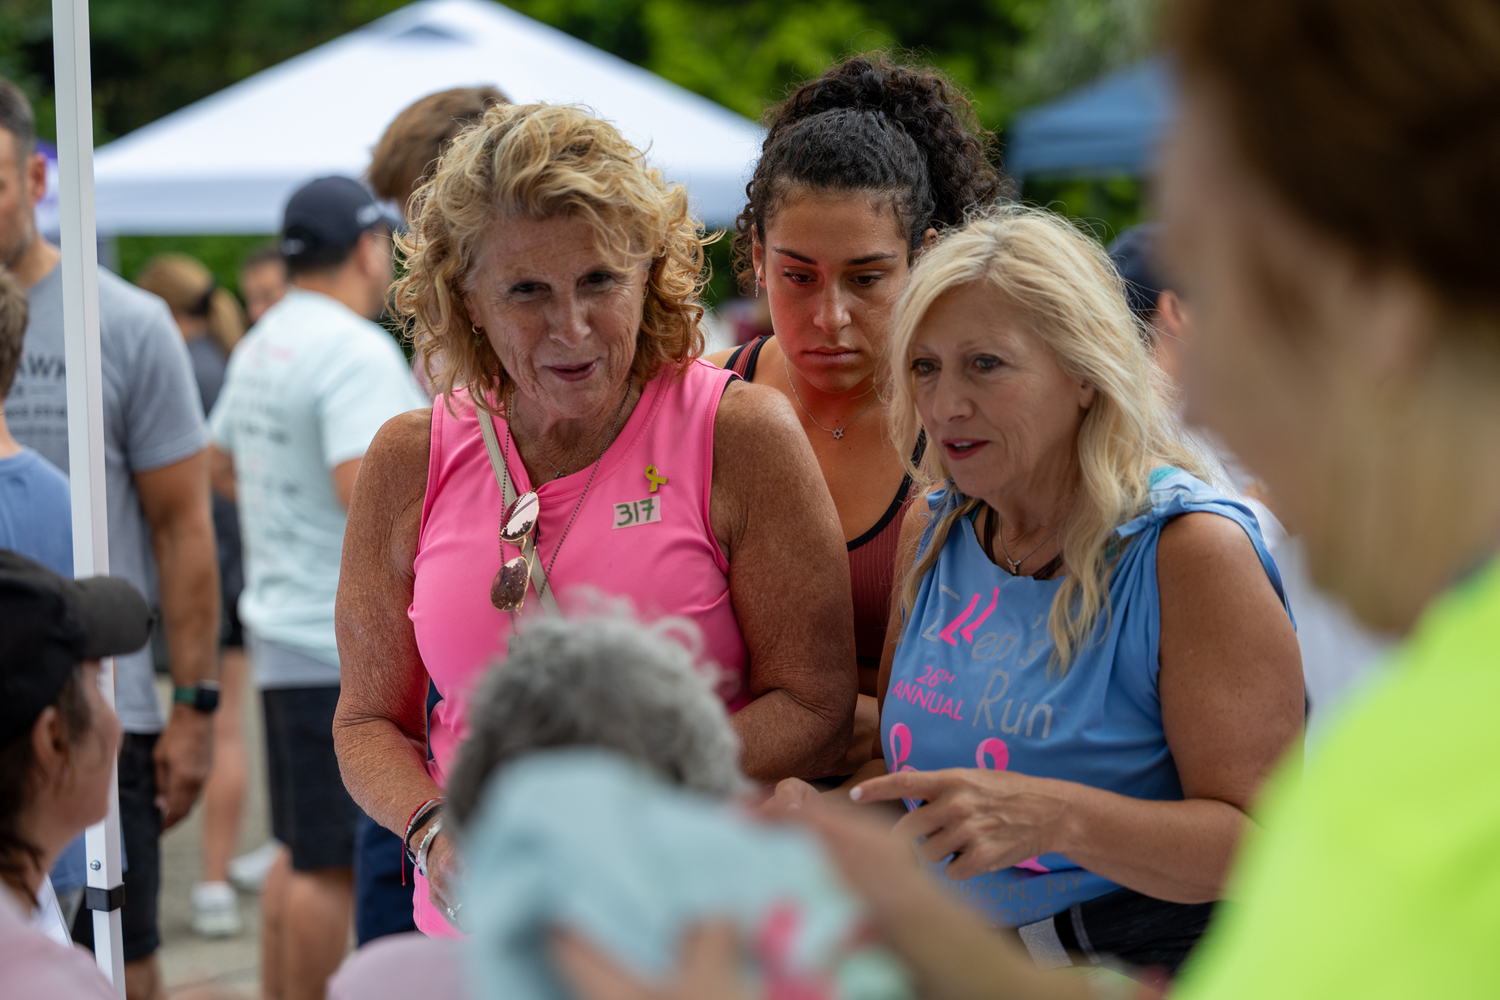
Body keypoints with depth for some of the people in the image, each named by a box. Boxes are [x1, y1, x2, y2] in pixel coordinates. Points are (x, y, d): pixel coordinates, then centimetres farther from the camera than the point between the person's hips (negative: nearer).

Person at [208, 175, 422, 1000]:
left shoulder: (260, 345, 15)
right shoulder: (357, 351, -16)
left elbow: (223, 467, 28)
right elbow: (366, 490, -26)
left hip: (284, 627, 10)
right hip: (345, 648, -10)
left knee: (304, 851, 17)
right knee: (335, 862, -5)